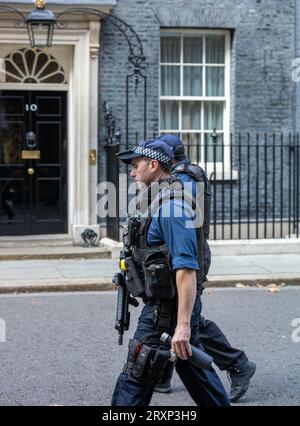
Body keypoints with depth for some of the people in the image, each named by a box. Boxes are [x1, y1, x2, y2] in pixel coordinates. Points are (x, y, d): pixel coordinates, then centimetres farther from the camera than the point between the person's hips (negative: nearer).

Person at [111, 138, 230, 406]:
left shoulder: (171, 204, -19)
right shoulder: (159, 200, 14)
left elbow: (186, 267, -27)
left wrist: (183, 324, -31)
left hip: (166, 309, -10)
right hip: (165, 303, 10)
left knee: (134, 383, -5)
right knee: (194, 369, 19)